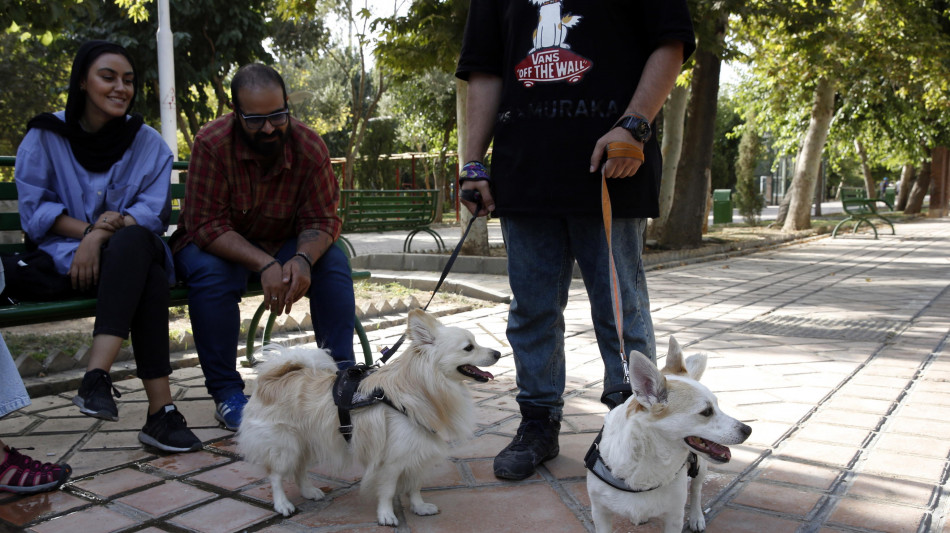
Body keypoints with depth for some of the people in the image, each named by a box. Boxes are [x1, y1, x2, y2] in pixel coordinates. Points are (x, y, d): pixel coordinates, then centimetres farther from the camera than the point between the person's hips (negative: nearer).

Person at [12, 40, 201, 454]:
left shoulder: (148, 143, 9)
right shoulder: (44, 137, 7)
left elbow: (154, 213, -1)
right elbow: (34, 208, 0)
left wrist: (102, 236, -20)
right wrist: (87, 229, -18)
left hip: (133, 254, 2)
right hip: (65, 259, -2)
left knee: (132, 242, -38)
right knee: (151, 279, -35)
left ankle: (97, 375, -44)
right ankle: (160, 410, -40)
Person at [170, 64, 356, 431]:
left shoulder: (309, 146, -16)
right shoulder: (212, 143, -24)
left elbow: (322, 220, -13)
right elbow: (206, 226, -25)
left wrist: (303, 258, -36)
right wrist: (264, 265, -39)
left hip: (281, 243, 3)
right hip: (216, 244, -2)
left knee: (333, 262, -23)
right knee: (212, 273, -34)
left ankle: (341, 374, -13)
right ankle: (226, 392, -19)